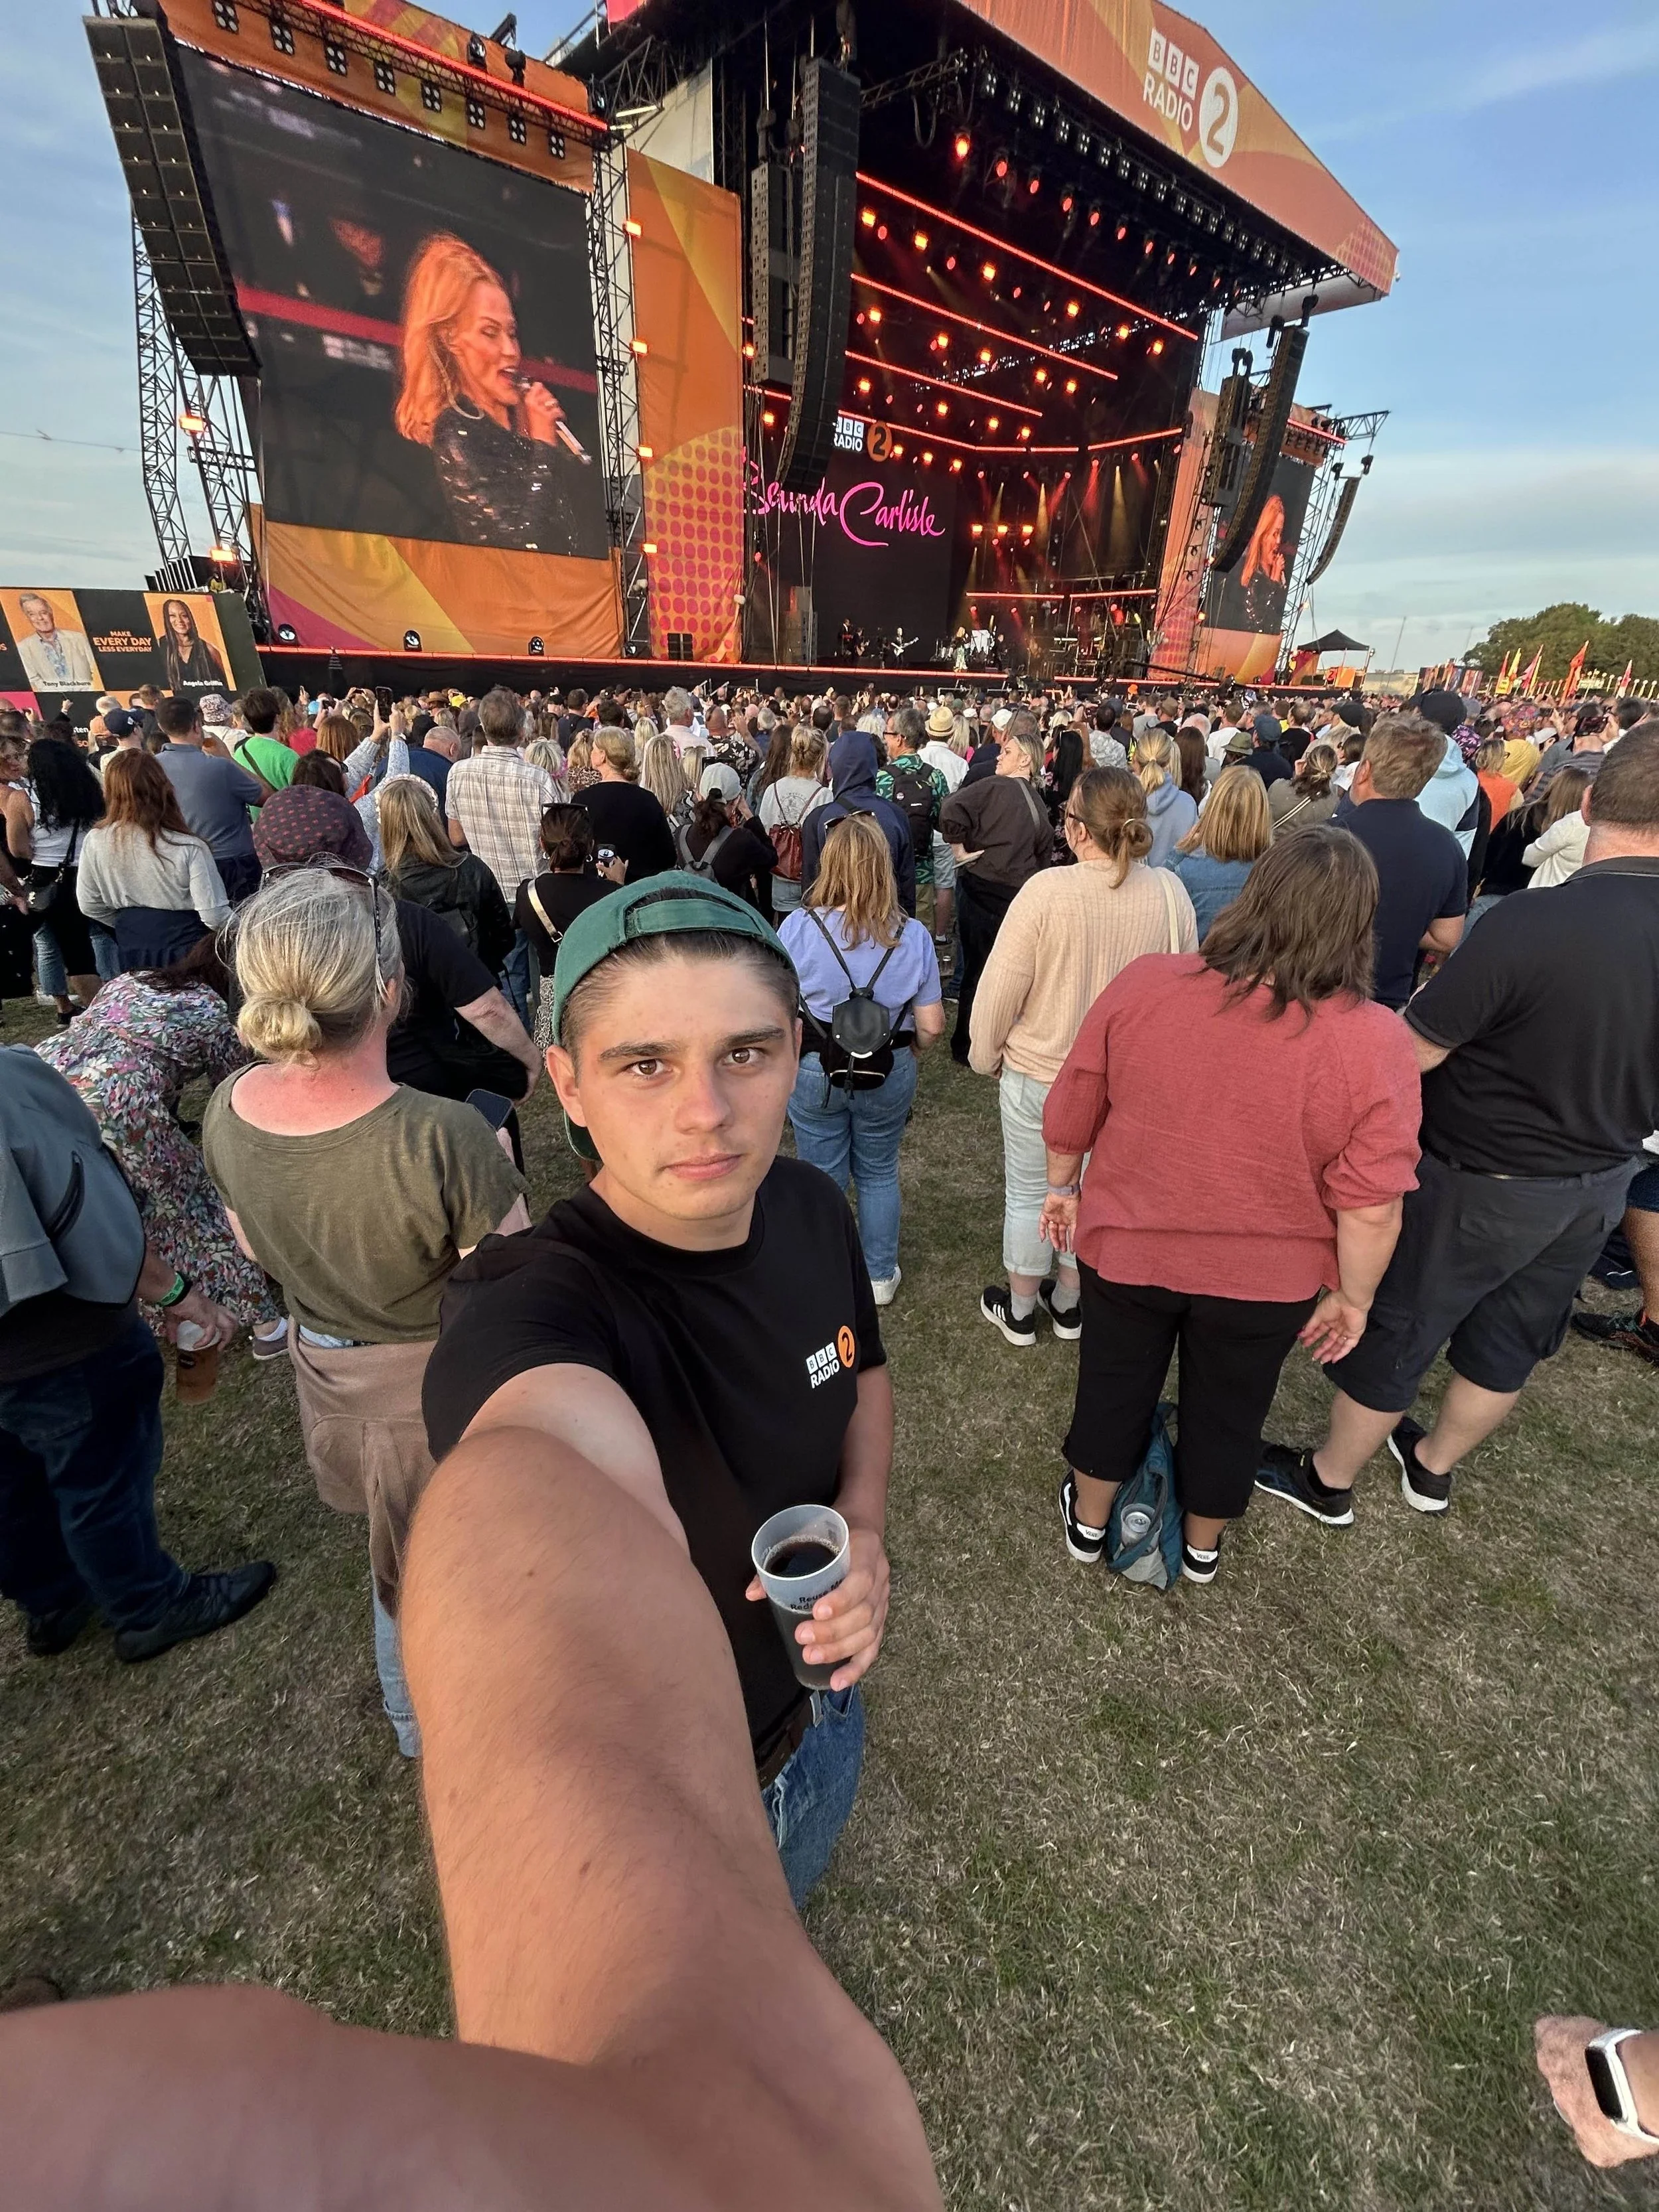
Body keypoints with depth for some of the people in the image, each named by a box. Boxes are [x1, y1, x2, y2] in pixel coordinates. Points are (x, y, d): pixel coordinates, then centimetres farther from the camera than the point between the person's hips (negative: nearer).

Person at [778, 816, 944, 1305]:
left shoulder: (798, 926, -15)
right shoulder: (913, 935, -11)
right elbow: (931, 1025, -7)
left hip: (814, 1072, -1)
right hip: (889, 1074, 1)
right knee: (879, 1174, 21)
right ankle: (880, 1276, 35)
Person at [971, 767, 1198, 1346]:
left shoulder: (1046, 891, -23)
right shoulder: (1170, 893, -11)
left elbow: (999, 988, -17)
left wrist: (986, 1054, 1)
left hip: (1039, 1072, -3)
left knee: (1029, 1192, 15)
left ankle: (1020, 1309, 34)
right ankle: (1070, 1304, 40)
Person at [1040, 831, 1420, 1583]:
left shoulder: (1143, 985, -17)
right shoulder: (1375, 1043, -20)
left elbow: (1070, 1110, -7)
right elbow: (1370, 1208, -15)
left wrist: (1062, 1187, 9)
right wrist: (1352, 1297, 1)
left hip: (1126, 1248, 1)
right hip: (1264, 1280, 0)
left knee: (1113, 1388, 24)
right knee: (1227, 1411, 25)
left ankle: (1088, 1521, 47)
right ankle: (1203, 1546, 50)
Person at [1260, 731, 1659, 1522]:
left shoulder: (1530, 924, -30)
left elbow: (1403, 1057, -23)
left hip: (1479, 1185, -6)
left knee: (1392, 1333, 12)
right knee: (1508, 1340, 23)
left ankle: (1328, 1479, 32)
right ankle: (1432, 1467, 46)